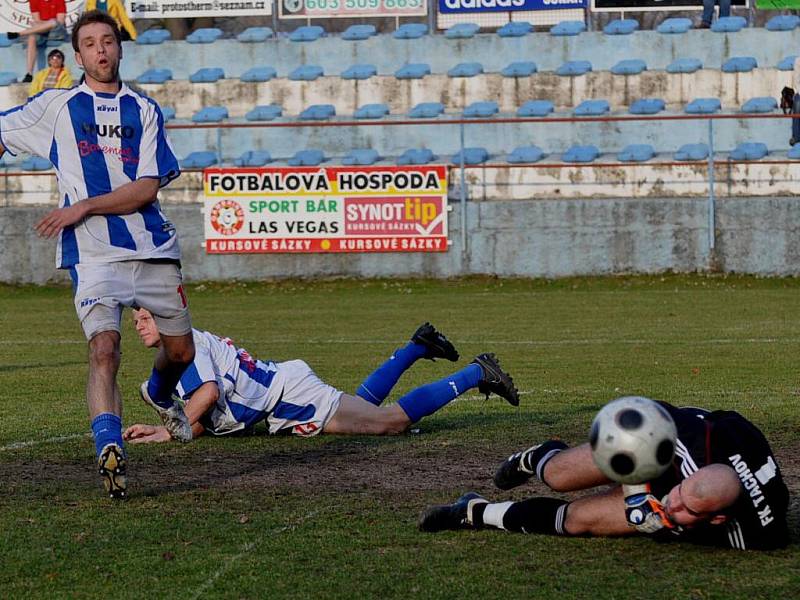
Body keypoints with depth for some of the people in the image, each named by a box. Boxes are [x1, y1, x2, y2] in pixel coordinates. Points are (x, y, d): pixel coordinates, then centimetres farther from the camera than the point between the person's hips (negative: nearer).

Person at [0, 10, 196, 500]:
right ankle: (110, 449, -34)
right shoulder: (56, 107, 8)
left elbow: (147, 188, -2)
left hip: (154, 248, 3)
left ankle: (160, 395, 48)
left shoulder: (145, 110, 9)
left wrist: (83, 208, -12)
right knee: (104, 348, -24)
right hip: (93, 254, -3)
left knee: (181, 351, 15)